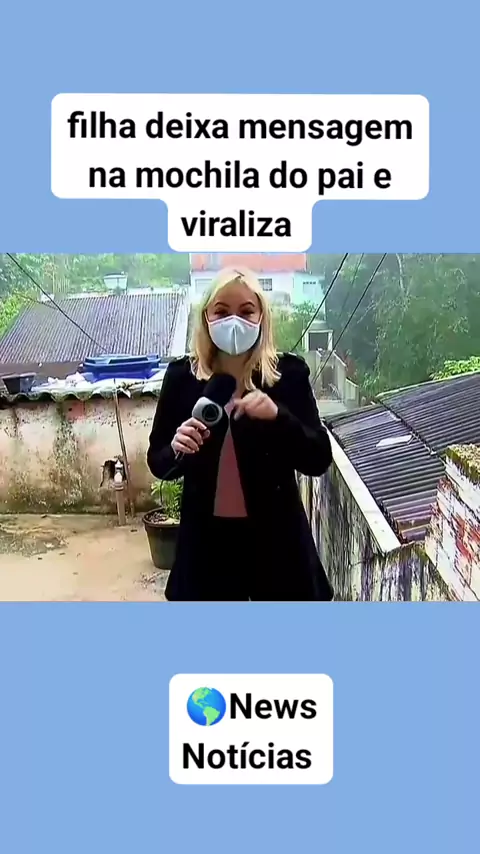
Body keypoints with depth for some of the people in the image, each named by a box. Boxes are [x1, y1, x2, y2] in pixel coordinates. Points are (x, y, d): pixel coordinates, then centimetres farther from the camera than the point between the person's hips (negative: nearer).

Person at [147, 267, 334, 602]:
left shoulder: (289, 373, -7)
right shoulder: (182, 376, -4)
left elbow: (319, 460, -9)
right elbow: (157, 463, 2)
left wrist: (278, 415, -26)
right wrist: (177, 449, -21)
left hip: (275, 537, 0)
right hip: (207, 539, 1)